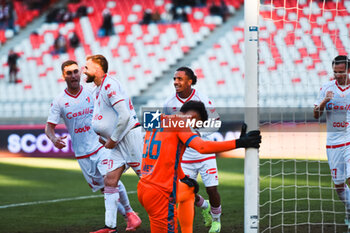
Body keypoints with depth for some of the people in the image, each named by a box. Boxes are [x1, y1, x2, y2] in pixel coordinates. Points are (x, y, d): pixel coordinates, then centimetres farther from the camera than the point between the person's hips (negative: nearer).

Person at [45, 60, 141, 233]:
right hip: (82, 153, 1)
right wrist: (53, 138, -24)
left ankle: (129, 211, -1)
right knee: (102, 188, 7)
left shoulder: (91, 94, 1)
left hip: (101, 146, -1)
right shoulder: (59, 101, -1)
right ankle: (126, 216, 23)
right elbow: (49, 126, -2)